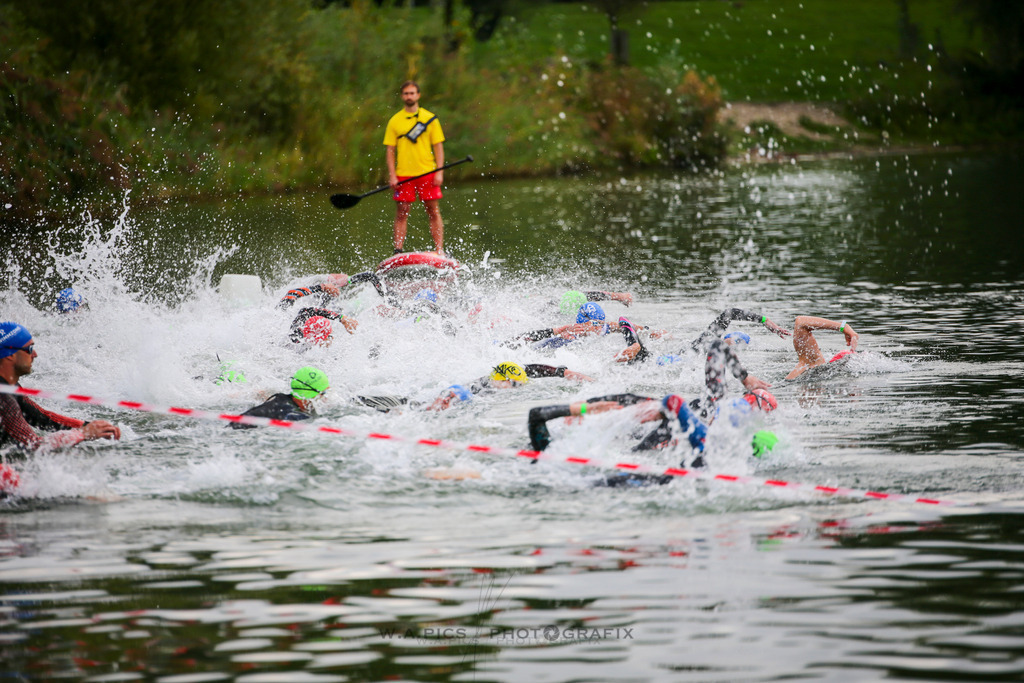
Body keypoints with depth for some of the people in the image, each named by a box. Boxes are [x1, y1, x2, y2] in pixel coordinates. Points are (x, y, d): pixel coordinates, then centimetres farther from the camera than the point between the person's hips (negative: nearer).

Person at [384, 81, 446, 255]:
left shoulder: (430, 118, 5)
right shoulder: (395, 121, 7)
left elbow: (438, 147, 4)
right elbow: (390, 149, 6)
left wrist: (439, 172, -6)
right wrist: (392, 175, -4)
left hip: (427, 173, 0)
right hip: (403, 175, 0)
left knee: (434, 212, -1)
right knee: (401, 213, 2)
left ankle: (440, 251, 0)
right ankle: (398, 252, 3)